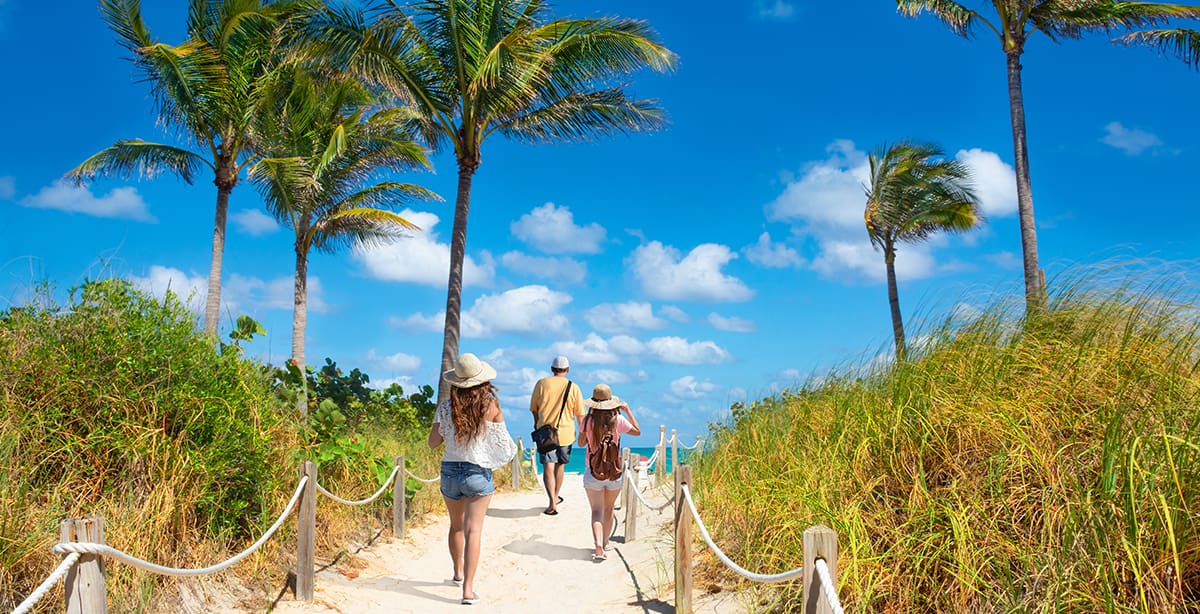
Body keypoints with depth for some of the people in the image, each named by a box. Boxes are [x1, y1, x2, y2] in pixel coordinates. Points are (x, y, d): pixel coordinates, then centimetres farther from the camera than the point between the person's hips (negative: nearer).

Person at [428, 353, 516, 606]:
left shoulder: (446, 407, -8)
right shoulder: (491, 405, -12)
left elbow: (433, 442, 0)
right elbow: (502, 440, 0)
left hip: (450, 471, 3)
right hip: (479, 473, -3)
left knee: (456, 525, 22)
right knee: (473, 530, -1)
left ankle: (458, 573, 42)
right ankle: (468, 589, -7)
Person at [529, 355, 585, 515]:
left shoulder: (541, 383, -3)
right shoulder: (573, 388, -3)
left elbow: (533, 408, 6)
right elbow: (580, 413, 3)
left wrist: (537, 423, 25)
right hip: (565, 432, 1)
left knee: (548, 467, -5)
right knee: (560, 465, 18)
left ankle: (552, 502, -19)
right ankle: (556, 497, 33)